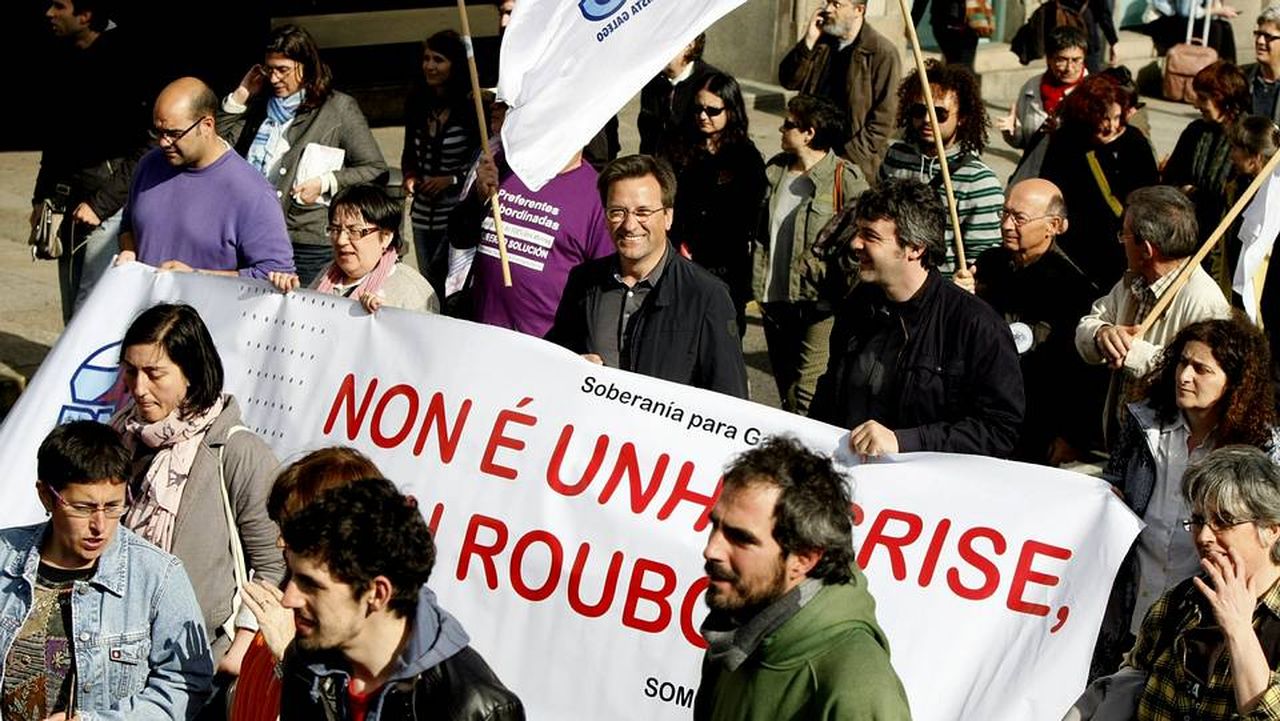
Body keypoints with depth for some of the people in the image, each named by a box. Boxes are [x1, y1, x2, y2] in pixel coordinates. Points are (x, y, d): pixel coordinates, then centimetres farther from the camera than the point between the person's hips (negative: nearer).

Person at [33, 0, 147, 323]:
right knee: (73, 311, 11)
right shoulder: (61, 63, 10)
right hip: (68, 205, 8)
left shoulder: (120, 64, -13)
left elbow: (143, 150, -16)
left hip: (110, 204, -8)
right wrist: (41, 197, 15)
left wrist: (101, 204, -17)